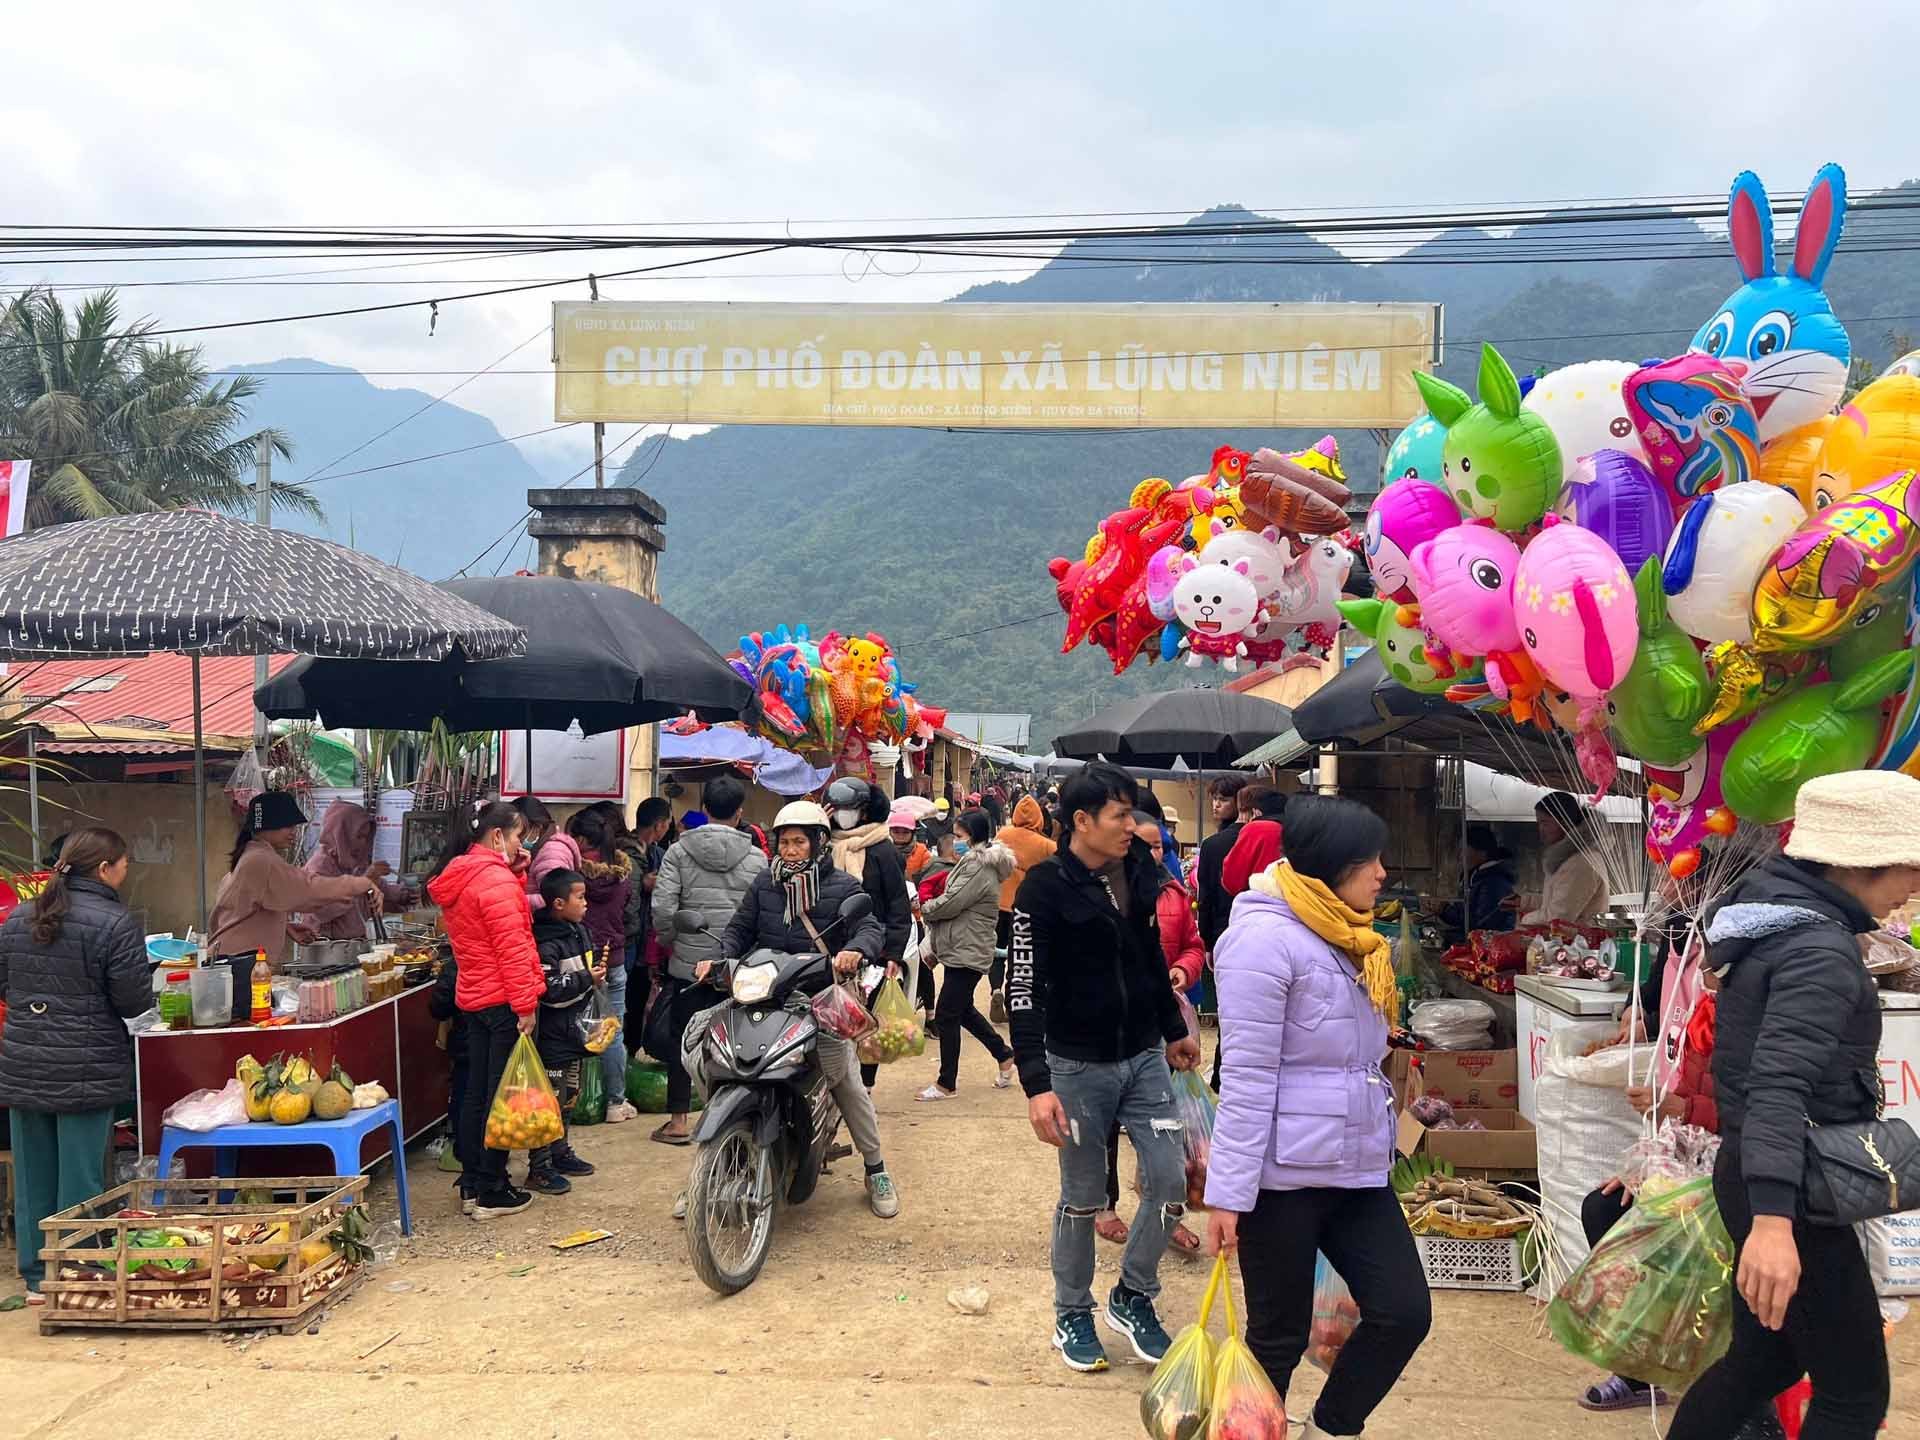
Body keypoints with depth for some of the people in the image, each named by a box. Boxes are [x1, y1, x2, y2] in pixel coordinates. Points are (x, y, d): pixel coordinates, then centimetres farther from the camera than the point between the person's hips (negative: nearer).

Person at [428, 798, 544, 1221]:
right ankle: (492, 1193, 5)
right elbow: (511, 947, -22)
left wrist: (515, 876, 8)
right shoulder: (495, 880, -18)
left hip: (473, 998, 9)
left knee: (476, 1093, 14)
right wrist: (525, 1005, -20)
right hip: (503, 1000, -9)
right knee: (502, 1096, -1)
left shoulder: (456, 878, 12)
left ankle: (471, 1185, 22)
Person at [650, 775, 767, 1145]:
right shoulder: (756, 858, -3)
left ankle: (679, 1119, 14)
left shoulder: (679, 851, -4)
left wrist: (671, 940, 7)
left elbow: (662, 908, -10)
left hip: (689, 962, 0)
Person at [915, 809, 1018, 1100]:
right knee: (963, 1010, 20)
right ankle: (1004, 1055, 31)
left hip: (968, 953, -11)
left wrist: (924, 909, -2)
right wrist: (936, 945, 11)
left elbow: (950, 904, -22)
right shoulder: (976, 861, 15)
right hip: (960, 949, 11)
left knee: (946, 1015, -3)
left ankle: (946, 1084, 7)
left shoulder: (979, 868, -19)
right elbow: (955, 903, 17)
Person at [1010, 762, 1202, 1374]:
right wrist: (1037, 1084, -24)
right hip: (1079, 1066, -5)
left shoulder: (1137, 872, 2)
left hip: (1144, 1057, 5)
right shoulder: (1045, 888, -16)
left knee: (1170, 1182, 4)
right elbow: (1024, 990, -18)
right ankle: (1072, 1315, 30)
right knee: (1082, 1198, 8)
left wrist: (1174, 1030, 23)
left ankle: (1133, 1298, 26)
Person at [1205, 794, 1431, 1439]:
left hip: (1357, 1169, 8)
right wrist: (1228, 1193, -19)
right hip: (1284, 1174, -8)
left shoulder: (1346, 939, 12)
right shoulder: (1266, 939, -16)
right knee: (1279, 1335, 5)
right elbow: (1246, 1076, -19)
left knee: (1405, 1312, 4)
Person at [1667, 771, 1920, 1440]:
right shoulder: (1820, 949, -22)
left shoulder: (1779, 912, 7)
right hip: (1787, 1190, -10)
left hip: (1754, 1173, 10)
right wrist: (1773, 1222, -43)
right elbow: (1780, 1083, -34)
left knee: (1765, 1357, 21)